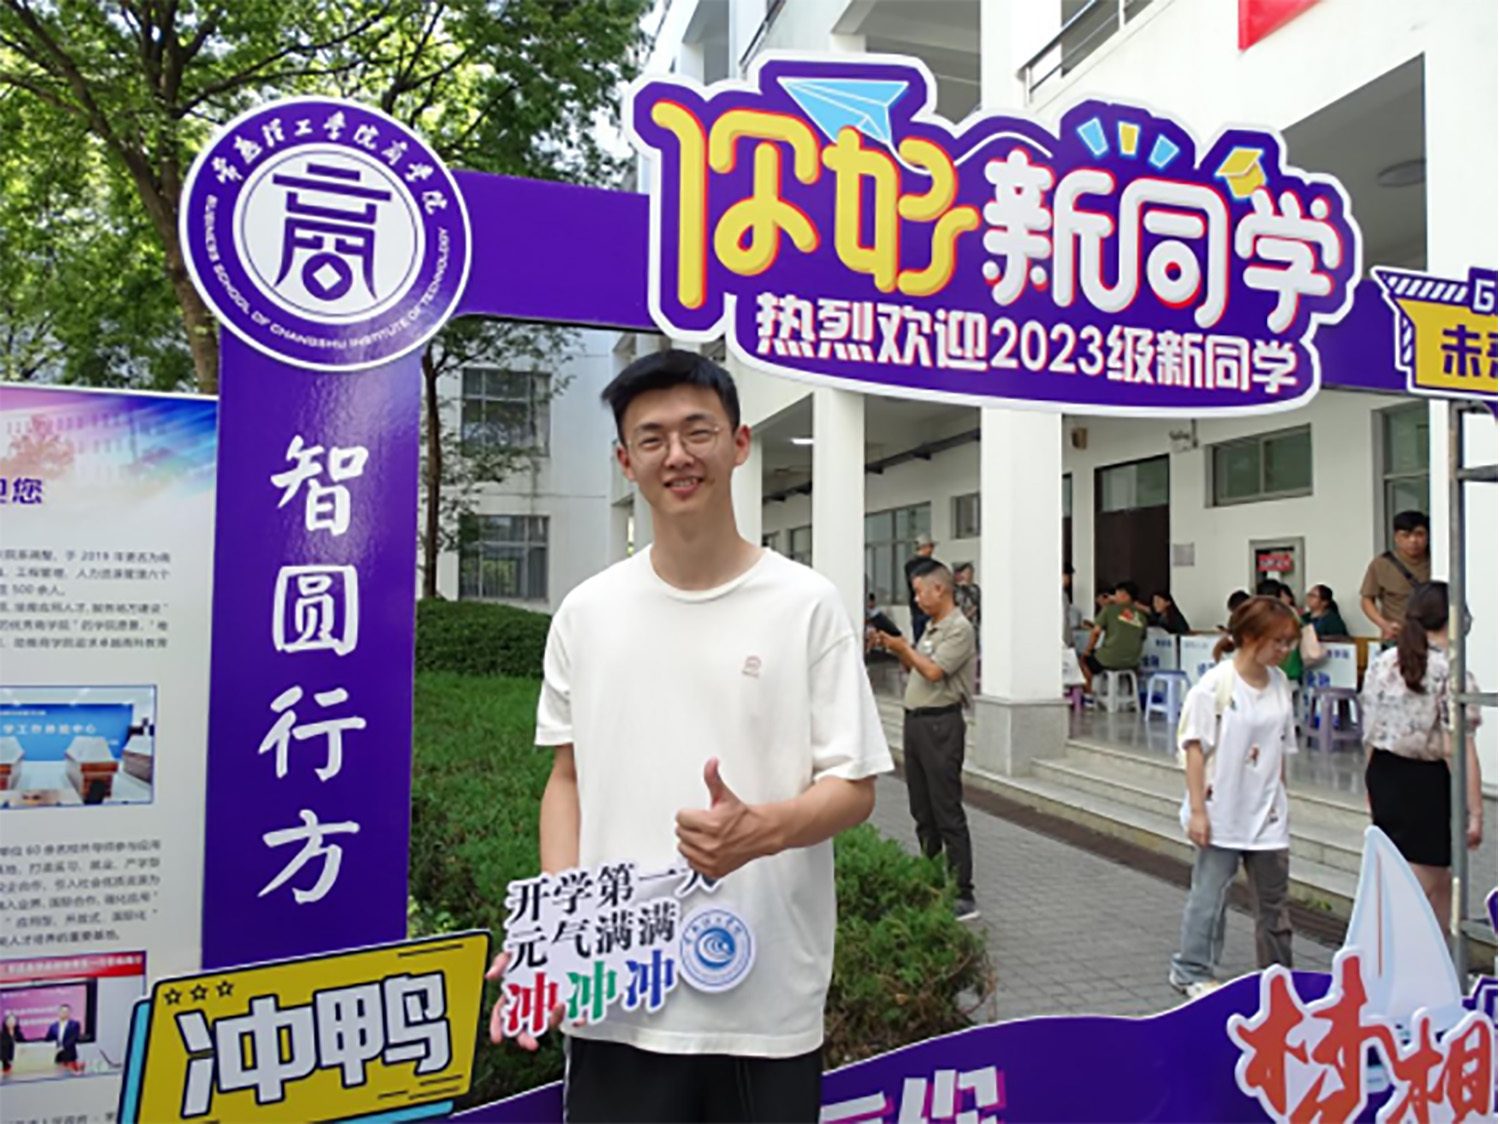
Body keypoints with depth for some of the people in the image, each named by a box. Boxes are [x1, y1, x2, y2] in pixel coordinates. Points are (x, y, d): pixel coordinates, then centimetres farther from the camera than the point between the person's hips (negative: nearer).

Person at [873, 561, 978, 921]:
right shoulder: (931, 628, 15)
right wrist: (897, 649, 7)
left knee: (948, 813, -7)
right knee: (922, 809, 14)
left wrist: (904, 647, -8)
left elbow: (933, 671, -21)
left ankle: (963, 896, -2)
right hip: (915, 720, 9)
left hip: (941, 725, -9)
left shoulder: (959, 629, -12)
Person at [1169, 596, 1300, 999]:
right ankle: (1192, 971, 23)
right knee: (1210, 893, 6)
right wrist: (1197, 810, -14)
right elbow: (1195, 749, -13)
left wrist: (1280, 804, 13)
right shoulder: (1214, 685, -14)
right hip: (1220, 813, -5)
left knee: (1273, 898, 13)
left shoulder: (1279, 684, 4)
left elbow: (1280, 750, 12)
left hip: (1266, 814, 6)